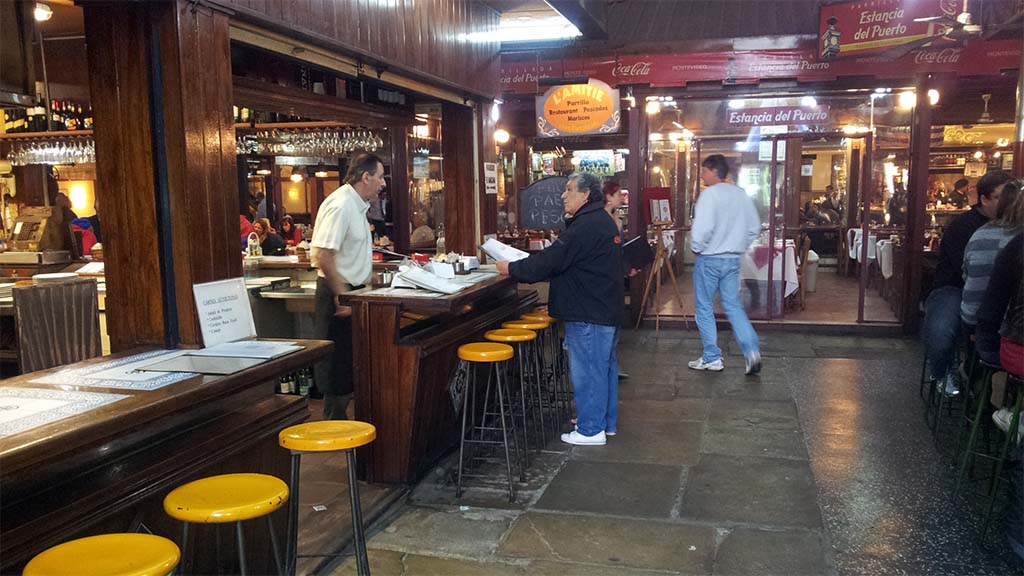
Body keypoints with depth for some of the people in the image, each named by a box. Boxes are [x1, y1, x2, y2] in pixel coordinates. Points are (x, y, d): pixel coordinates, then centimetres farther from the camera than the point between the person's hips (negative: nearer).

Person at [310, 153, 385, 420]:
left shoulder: (357, 205, 13)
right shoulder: (340, 205, -19)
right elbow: (323, 255, -26)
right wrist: (342, 296, -24)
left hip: (351, 290, 10)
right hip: (338, 291, -10)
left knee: (349, 360, 16)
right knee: (338, 363, -2)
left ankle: (337, 421, 27)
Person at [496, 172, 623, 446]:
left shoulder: (585, 227, -20)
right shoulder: (604, 222, 14)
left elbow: (550, 261, -22)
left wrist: (511, 268, -11)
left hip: (587, 314, -11)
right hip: (607, 309, 11)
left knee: (587, 370, -2)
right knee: (605, 365, 17)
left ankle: (591, 430, 6)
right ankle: (606, 421, 29)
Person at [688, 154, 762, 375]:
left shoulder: (710, 194, -15)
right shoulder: (741, 194, 6)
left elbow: (702, 228, -24)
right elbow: (754, 227, 11)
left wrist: (697, 248, -7)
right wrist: (740, 247, 18)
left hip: (709, 259, -6)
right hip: (733, 260, 6)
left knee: (704, 308, 7)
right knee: (733, 306, 14)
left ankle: (711, 358, 12)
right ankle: (752, 350, -1)